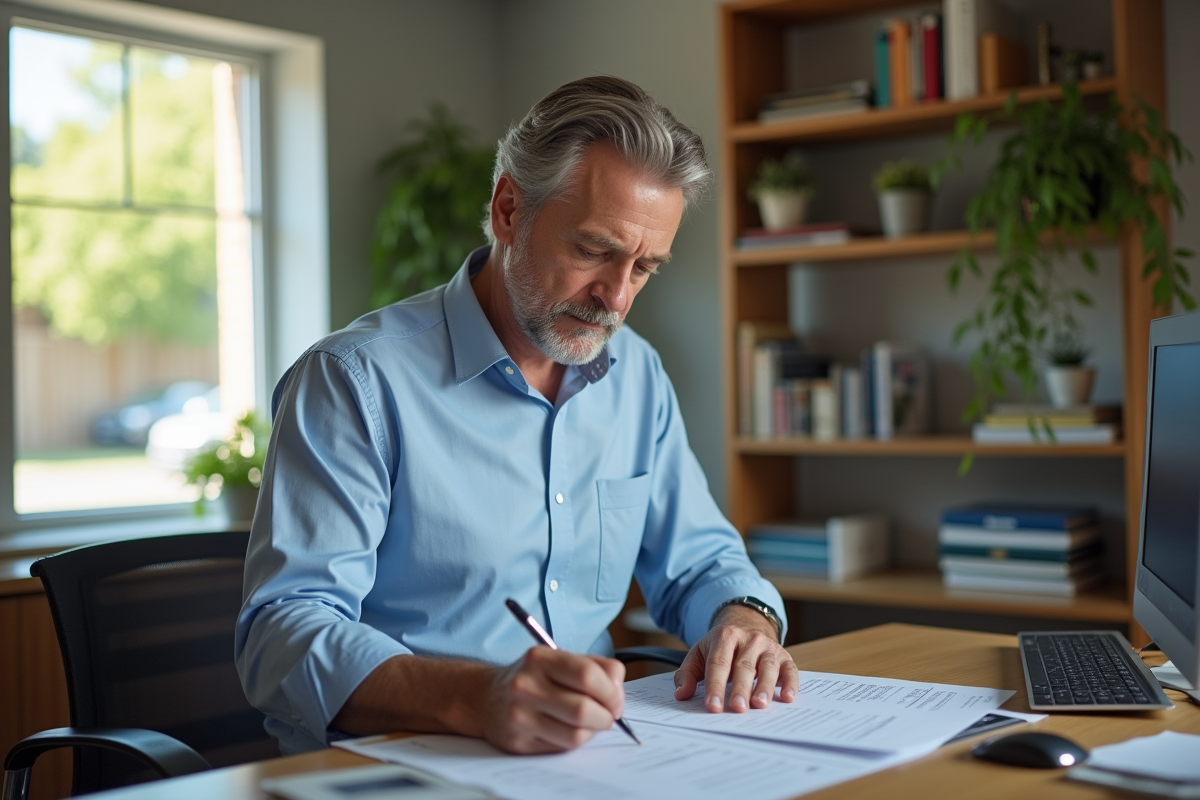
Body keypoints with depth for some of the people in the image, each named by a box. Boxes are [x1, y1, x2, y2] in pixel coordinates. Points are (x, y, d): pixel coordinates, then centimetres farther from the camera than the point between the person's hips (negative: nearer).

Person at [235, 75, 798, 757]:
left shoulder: (639, 376, 10)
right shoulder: (355, 381, -11)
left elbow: (700, 560, 19)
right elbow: (283, 632, -18)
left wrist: (744, 619, -5)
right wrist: (476, 698, -35)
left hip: (592, 763, 4)